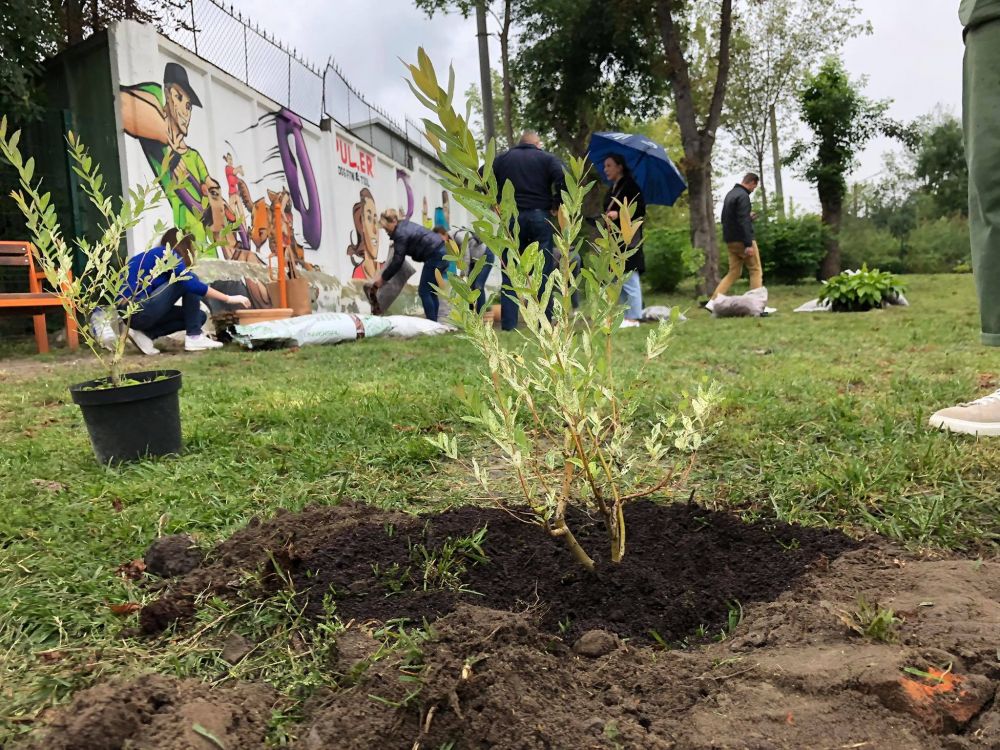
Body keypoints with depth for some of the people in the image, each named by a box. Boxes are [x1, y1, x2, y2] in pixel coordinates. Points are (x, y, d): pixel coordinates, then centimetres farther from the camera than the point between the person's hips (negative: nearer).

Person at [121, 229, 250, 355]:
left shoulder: (152, 254, 23)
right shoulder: (167, 253, -5)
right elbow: (192, 284, -19)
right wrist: (228, 299, -15)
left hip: (131, 313, 9)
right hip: (137, 310, -9)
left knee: (199, 316, 11)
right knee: (189, 282, -6)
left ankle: (145, 333, 2)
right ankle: (194, 338, -8)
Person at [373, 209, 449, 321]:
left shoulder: (401, 234, -14)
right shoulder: (405, 224, 13)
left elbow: (397, 262, -14)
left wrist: (382, 277, -7)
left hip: (436, 255, -10)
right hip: (442, 251, 10)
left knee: (424, 292, -3)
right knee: (431, 291, 12)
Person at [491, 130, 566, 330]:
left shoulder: (502, 159, 14)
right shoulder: (547, 158, 7)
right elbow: (563, 180, -10)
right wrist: (556, 204, 1)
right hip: (540, 216, -1)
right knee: (543, 271, 2)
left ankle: (508, 323, -1)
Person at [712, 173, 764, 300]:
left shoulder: (730, 194, 15)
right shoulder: (743, 196, -13)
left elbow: (725, 218, 24)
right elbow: (743, 222, -21)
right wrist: (748, 244, -23)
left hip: (730, 240, 8)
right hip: (742, 240, -8)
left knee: (734, 272, 11)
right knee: (756, 271, 1)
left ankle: (714, 300, 1)